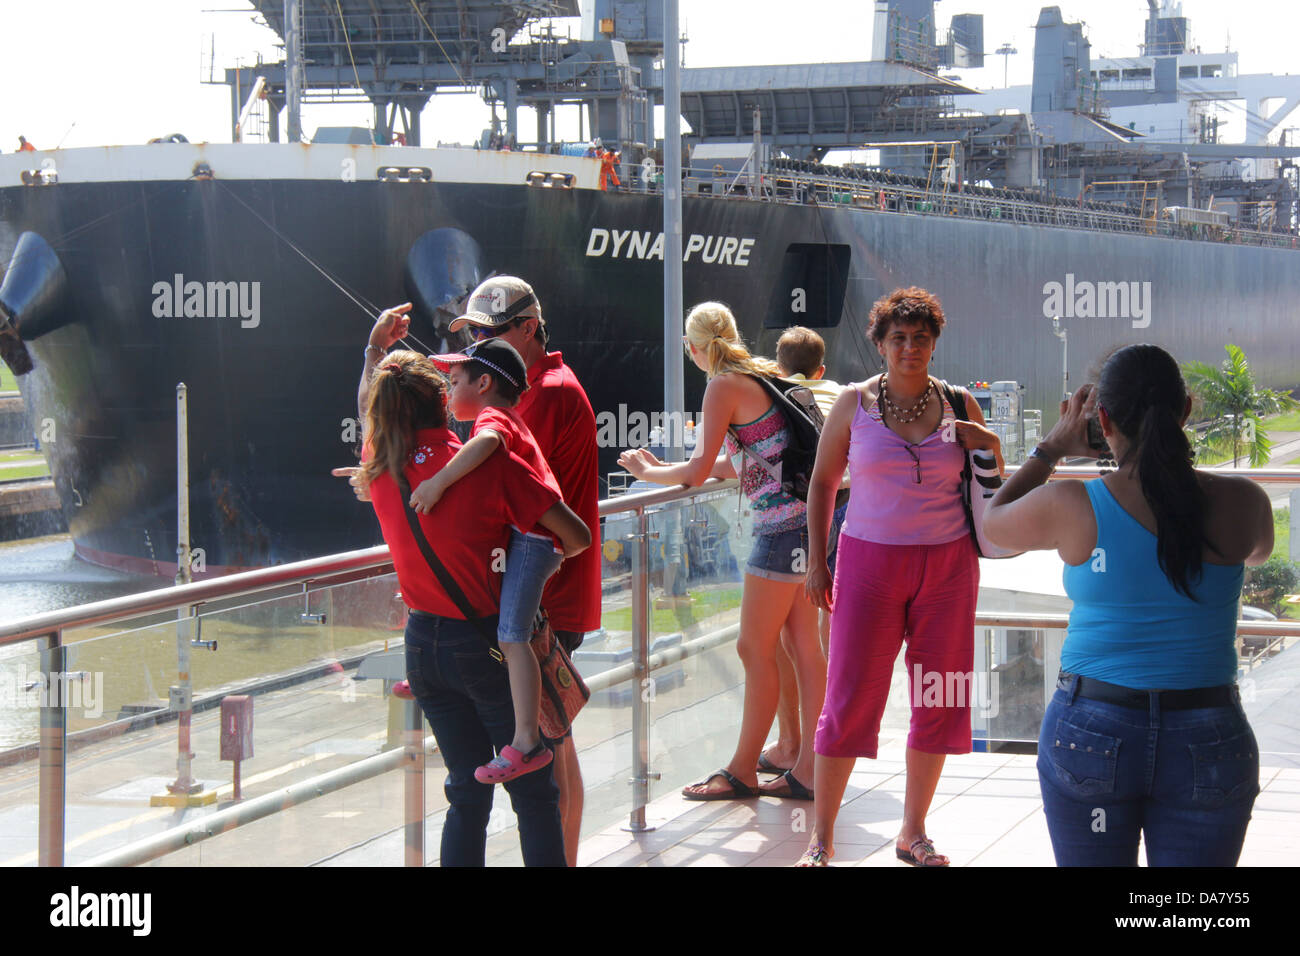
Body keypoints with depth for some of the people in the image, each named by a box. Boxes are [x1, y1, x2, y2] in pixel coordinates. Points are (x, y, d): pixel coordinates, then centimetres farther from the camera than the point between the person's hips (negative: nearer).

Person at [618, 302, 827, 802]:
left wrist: (647, 472, 5)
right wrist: (667, 469, 27)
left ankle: (742, 770, 6)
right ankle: (809, 769, 12)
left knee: (756, 648, -1)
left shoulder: (725, 386, -9)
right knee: (804, 645, 9)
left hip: (781, 526, -9)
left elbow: (699, 470, -13)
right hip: (808, 521, 9)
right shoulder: (763, 375, 17)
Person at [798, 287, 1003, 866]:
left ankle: (913, 832, 18)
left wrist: (989, 448, -9)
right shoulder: (855, 404, 0)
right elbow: (822, 480, 8)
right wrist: (816, 560, 2)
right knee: (850, 695, -5)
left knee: (937, 699, 5)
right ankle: (821, 837, 4)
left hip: (947, 565, 2)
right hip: (870, 560, -2)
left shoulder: (958, 405, 4)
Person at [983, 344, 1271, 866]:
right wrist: (1167, 453, 24)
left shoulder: (1071, 508, -10)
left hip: (1091, 731, -1)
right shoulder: (1241, 504, -6)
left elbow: (992, 521, 12)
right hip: (1206, 742, 1)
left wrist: (1053, 448, 23)